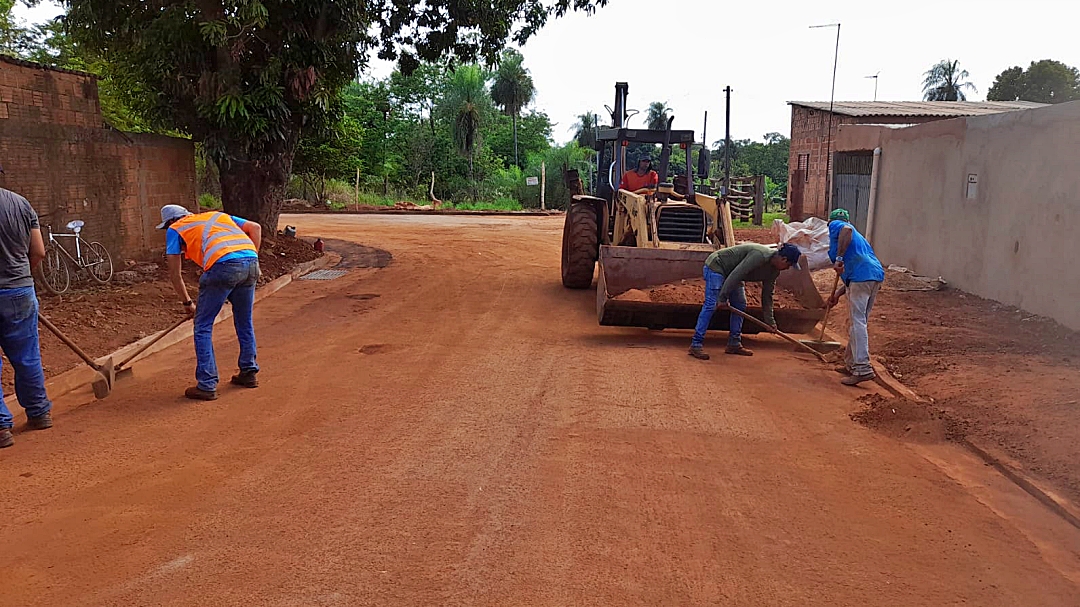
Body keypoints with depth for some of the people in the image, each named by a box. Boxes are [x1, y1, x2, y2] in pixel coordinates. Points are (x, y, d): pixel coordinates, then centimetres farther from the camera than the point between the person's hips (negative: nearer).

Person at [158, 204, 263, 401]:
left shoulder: (175, 230, 22)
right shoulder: (218, 216, 34)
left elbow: (174, 274, 20)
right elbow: (255, 228, 23)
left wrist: (187, 303, 30)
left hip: (223, 265, -5)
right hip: (251, 262, 5)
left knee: (203, 327, 8)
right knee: (245, 322, 23)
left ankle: (207, 385, 7)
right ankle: (249, 373, 34)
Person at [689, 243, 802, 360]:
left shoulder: (774, 270, 0)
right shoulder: (759, 256, -30)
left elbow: (767, 294, 8)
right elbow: (736, 274, -31)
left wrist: (770, 321, 8)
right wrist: (723, 297, -26)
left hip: (729, 272, 10)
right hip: (716, 266, -10)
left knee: (740, 305, 7)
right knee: (711, 305, -17)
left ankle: (734, 344, 13)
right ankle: (696, 345, -18)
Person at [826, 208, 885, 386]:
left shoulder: (835, 225, 13)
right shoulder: (856, 237, 36)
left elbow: (847, 229, -15)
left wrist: (839, 258, -18)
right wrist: (838, 294, 32)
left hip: (861, 276, -9)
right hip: (876, 274, 9)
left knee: (857, 322, -11)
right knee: (858, 322, 17)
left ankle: (863, 369, -18)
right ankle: (851, 364, 24)